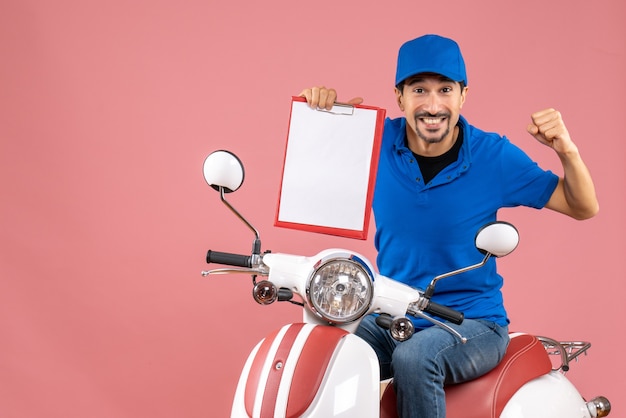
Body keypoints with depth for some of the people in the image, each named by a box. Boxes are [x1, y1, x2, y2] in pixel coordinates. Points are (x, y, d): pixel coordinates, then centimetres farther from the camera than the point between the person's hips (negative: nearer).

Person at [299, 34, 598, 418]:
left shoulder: (494, 156, -8)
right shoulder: (378, 141, -4)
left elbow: (583, 207, -2)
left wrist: (566, 150, -21)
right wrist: (316, 103, -10)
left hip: (473, 323, -2)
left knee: (414, 358, -34)